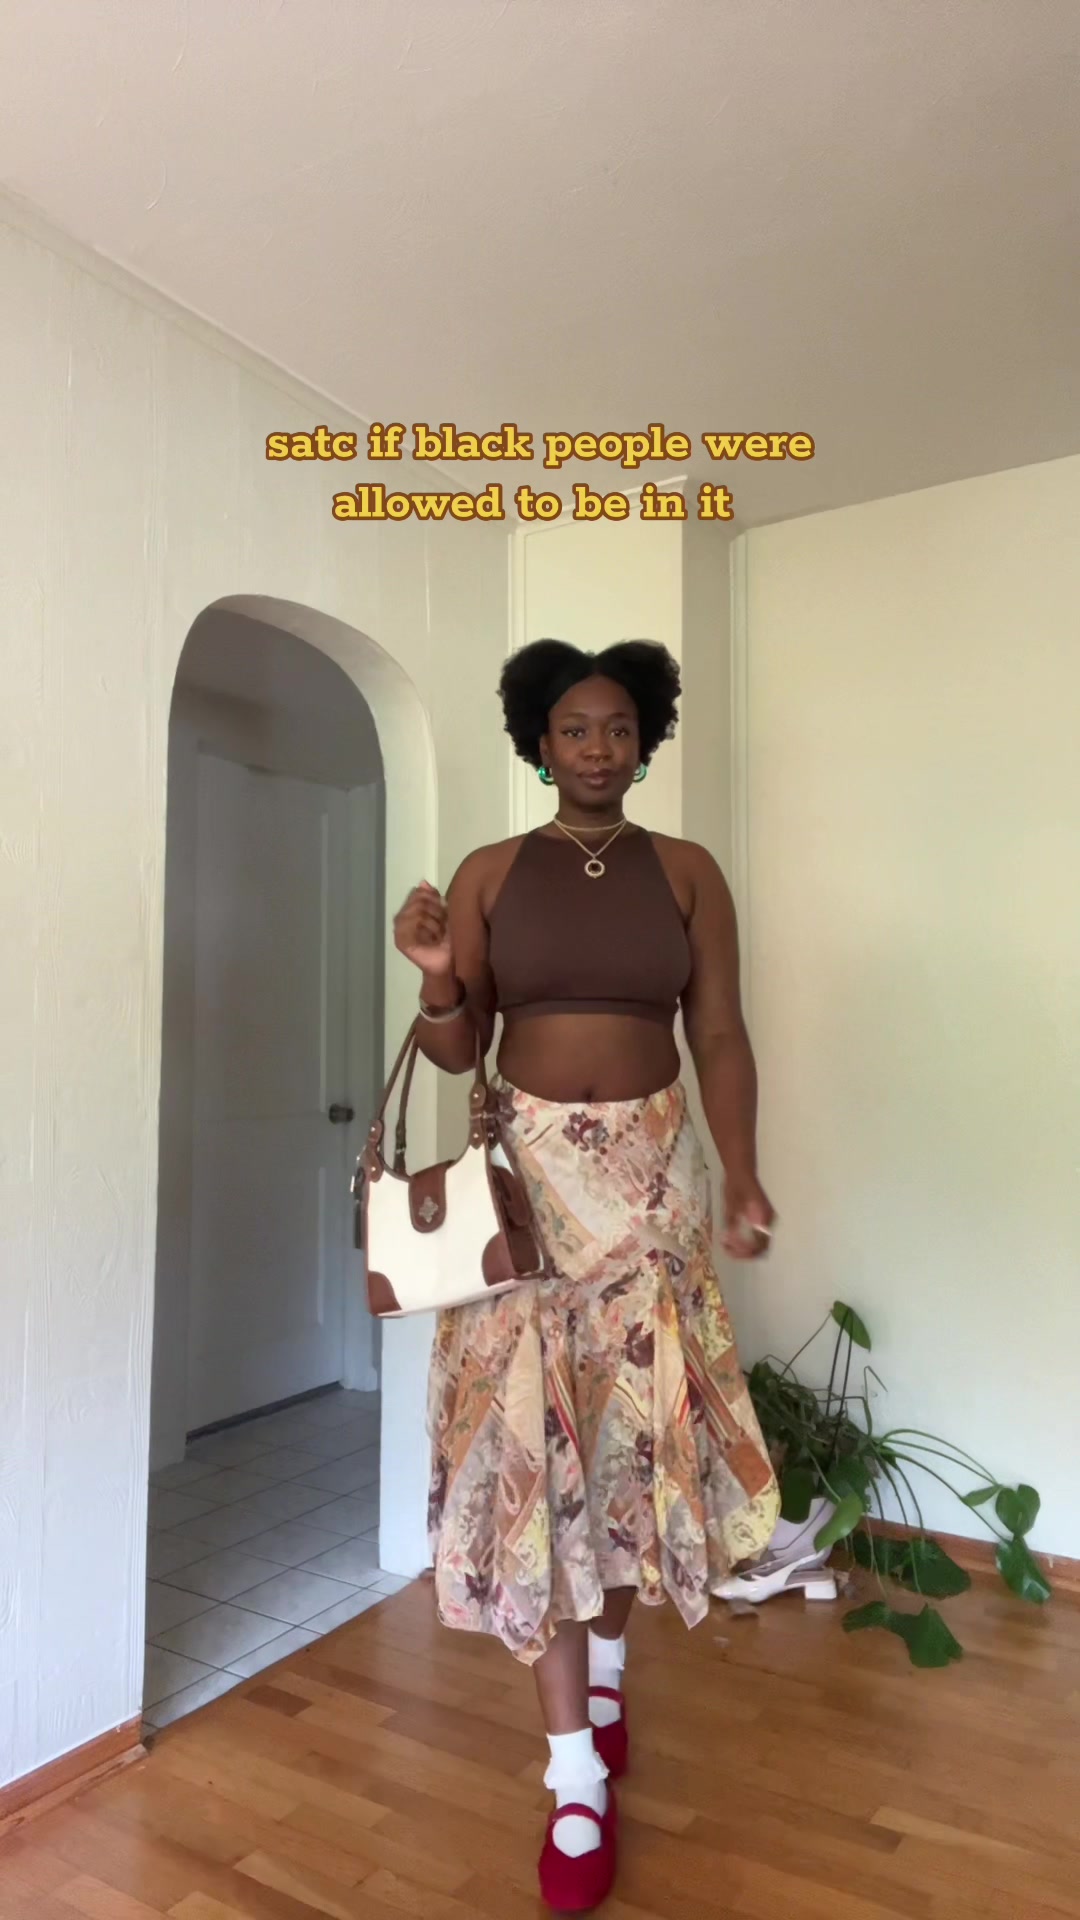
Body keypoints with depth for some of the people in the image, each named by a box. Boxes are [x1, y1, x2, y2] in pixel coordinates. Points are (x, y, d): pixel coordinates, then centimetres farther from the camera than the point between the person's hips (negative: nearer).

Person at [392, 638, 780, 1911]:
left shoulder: (688, 873, 3)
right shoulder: (488, 875, 2)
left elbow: (721, 1039, 0)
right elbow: (455, 1050, 3)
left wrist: (743, 1177, -11)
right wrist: (438, 981, -18)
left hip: (651, 1174, 1)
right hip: (525, 1174, 0)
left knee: (637, 1422, 10)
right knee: (534, 1433, -1)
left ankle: (606, 1659, 39)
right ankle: (577, 1772, 12)